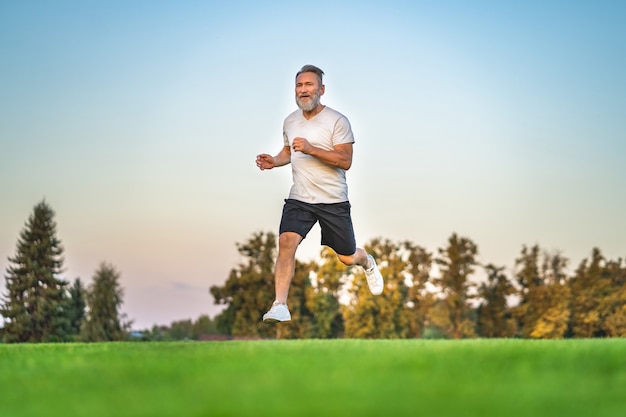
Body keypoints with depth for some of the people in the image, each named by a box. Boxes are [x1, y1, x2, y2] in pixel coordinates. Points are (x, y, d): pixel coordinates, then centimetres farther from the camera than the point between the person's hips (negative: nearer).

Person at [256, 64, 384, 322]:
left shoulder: (337, 121, -11)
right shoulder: (290, 121, 7)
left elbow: (345, 161, -17)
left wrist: (310, 148, -28)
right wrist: (274, 161, 2)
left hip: (333, 201, -3)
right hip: (299, 199, 3)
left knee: (347, 258, 9)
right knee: (287, 241, -22)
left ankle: (367, 263, 48)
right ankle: (280, 306, -22)